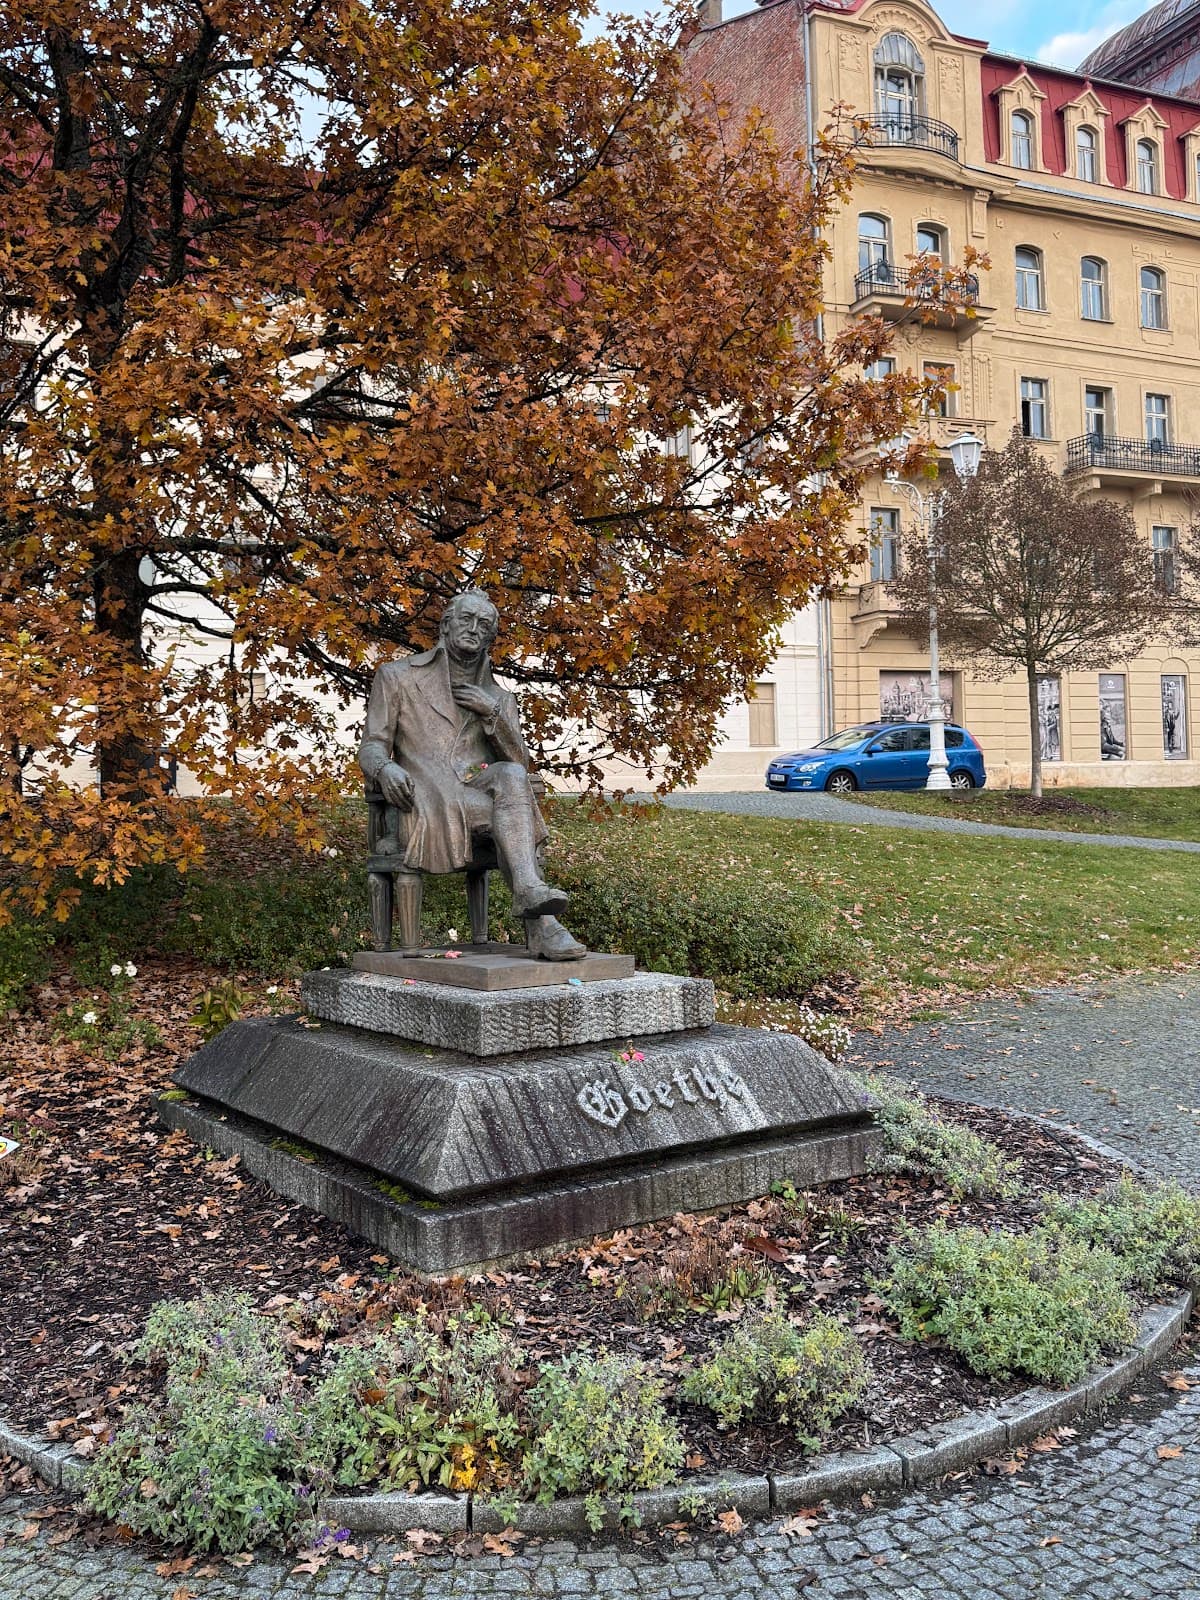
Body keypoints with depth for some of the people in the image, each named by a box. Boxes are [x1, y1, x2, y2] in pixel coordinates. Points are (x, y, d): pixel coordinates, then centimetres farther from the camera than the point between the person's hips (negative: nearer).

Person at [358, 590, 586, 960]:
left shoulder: (499, 697, 22)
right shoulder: (397, 677, 13)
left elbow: (520, 763, 10)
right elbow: (370, 747, 6)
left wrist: (493, 713, -6)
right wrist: (384, 767, -20)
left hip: (479, 798, 3)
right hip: (424, 807, -3)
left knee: (510, 775, -34)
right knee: (514, 813, -33)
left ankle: (530, 892, -48)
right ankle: (540, 925, -43)